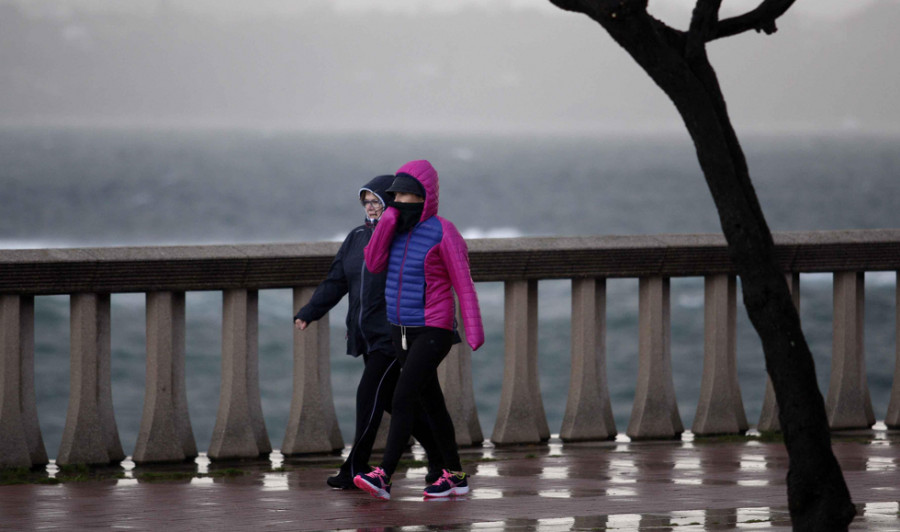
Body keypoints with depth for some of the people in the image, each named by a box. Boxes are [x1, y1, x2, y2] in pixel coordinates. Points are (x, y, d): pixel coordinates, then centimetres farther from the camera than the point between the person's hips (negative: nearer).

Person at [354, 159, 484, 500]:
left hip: (434, 332, -8)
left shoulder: (443, 233, -14)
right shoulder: (398, 228, 6)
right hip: (402, 332, 8)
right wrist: (389, 217, -13)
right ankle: (455, 477, 25)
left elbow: (463, 284, -13)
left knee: (403, 399, -18)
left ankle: (383, 477, -23)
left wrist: (475, 331, -18)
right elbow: (373, 265, -7)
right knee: (431, 403, 14)